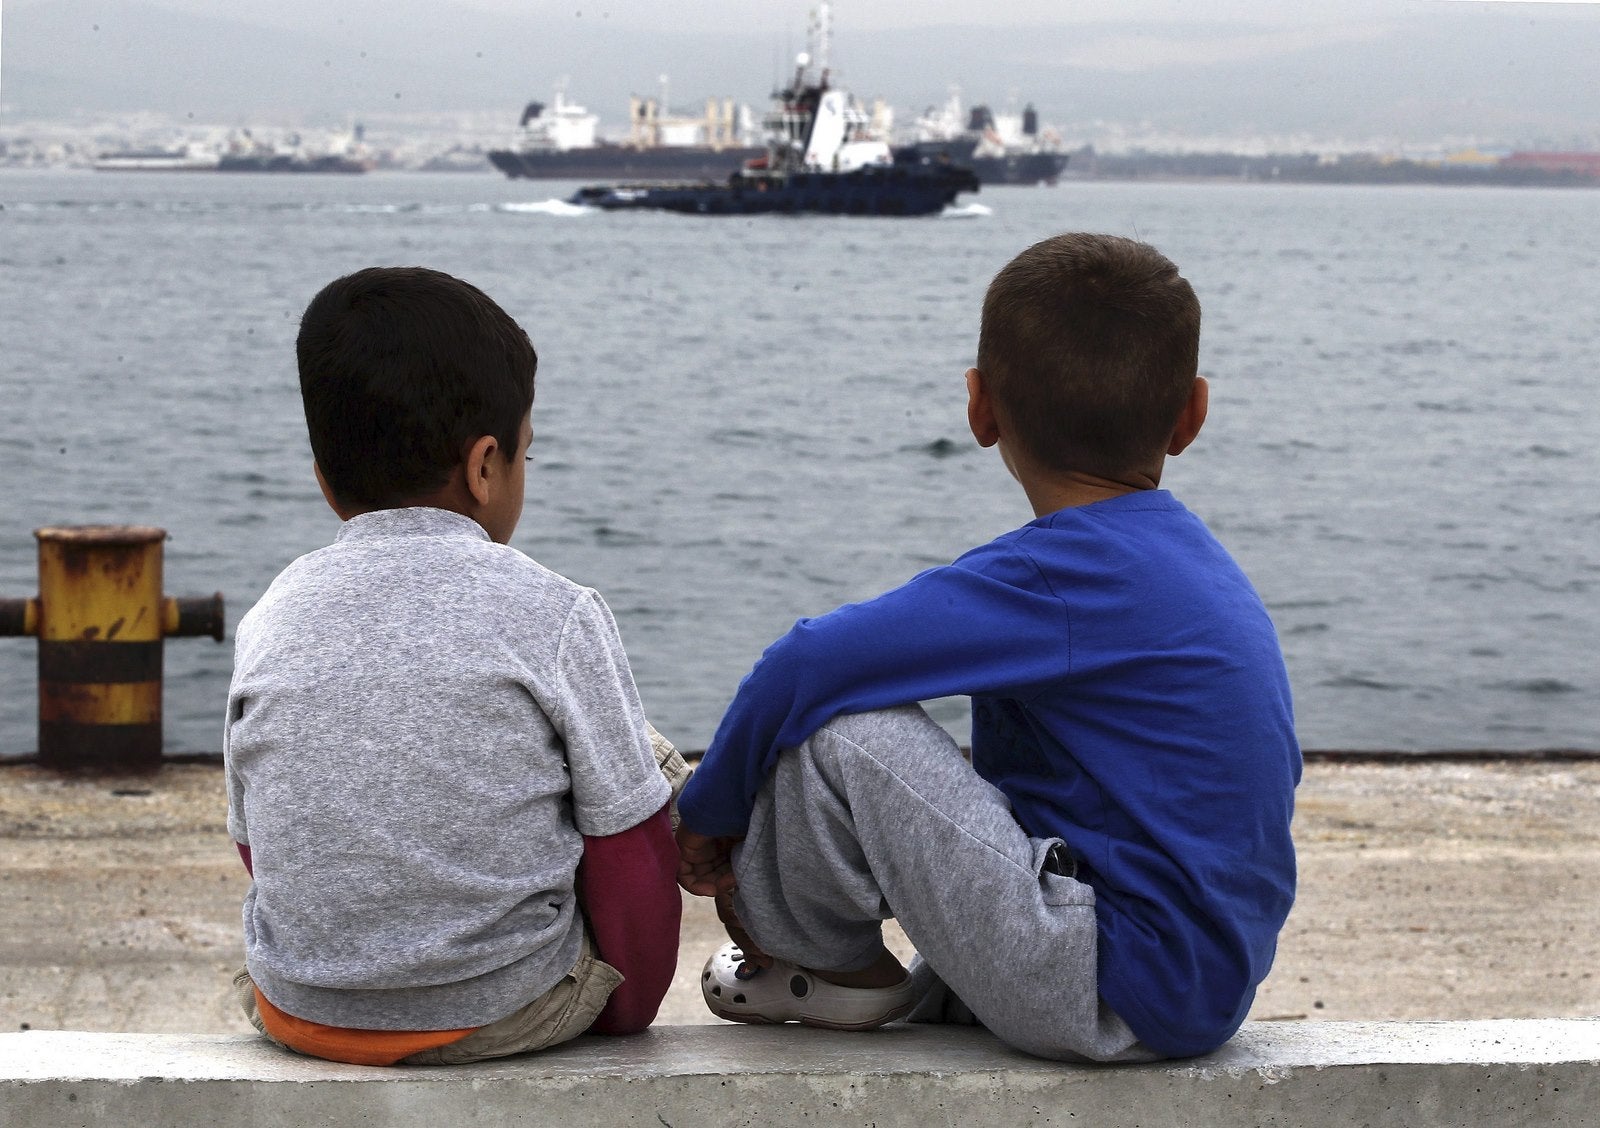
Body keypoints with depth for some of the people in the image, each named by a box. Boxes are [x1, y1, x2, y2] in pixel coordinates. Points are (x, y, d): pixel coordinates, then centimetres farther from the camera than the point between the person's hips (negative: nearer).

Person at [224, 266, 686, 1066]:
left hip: (299, 1012, 5)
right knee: (655, 765, 18)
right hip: (508, 1014, -4)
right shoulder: (553, 615, -11)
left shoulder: (271, 618, 1)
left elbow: (255, 845, 10)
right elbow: (630, 843, -5)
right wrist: (629, 1003, 12)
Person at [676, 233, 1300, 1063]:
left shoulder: (1060, 573, -18)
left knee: (834, 726, -17)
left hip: (1117, 1000, -10)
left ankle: (826, 963, 8)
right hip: (1207, 989, 10)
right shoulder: (1203, 565, 10)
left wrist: (709, 811, -6)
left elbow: (807, 664, -24)